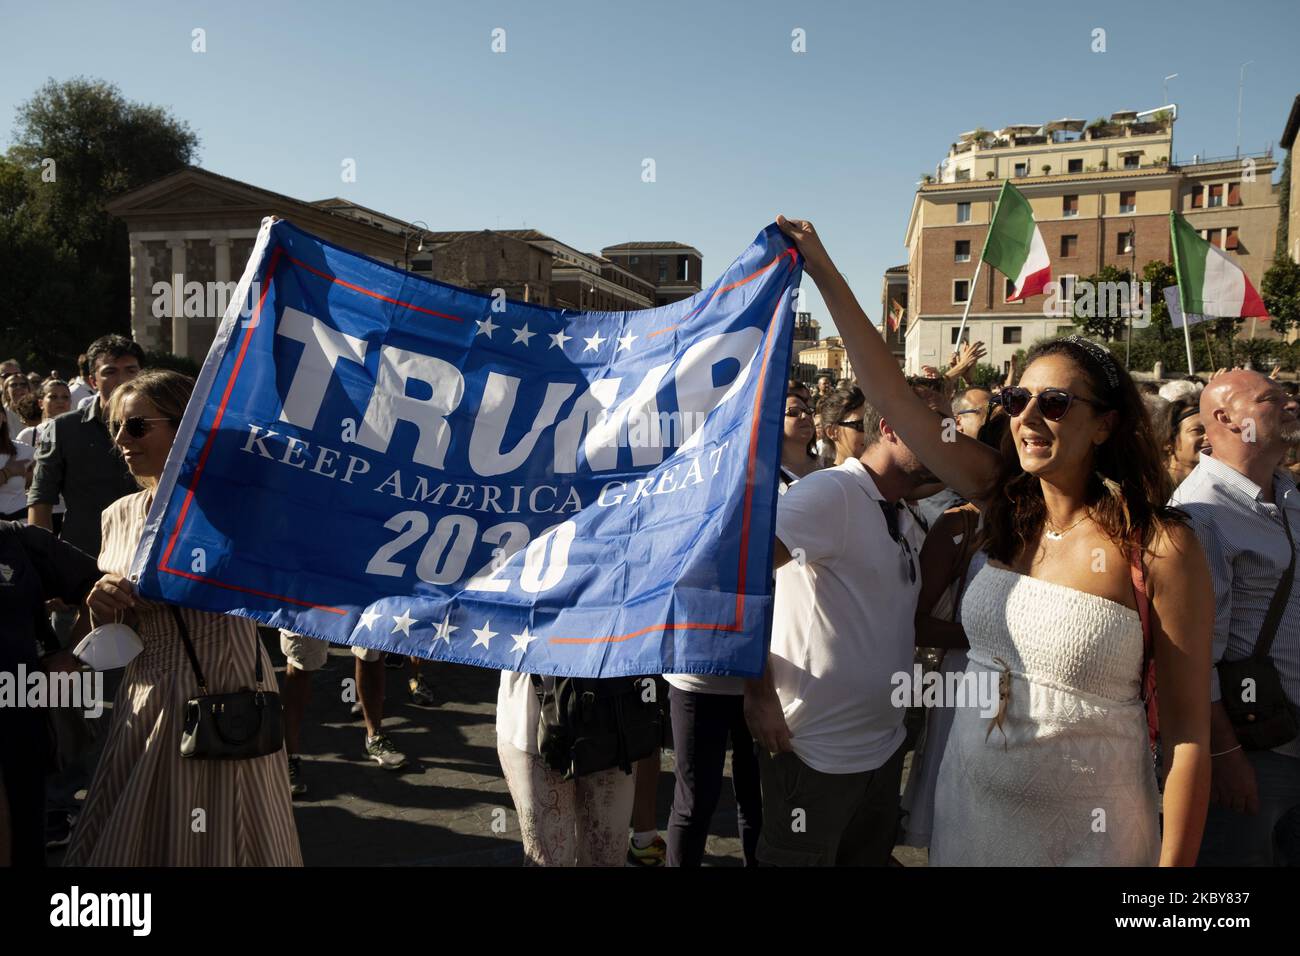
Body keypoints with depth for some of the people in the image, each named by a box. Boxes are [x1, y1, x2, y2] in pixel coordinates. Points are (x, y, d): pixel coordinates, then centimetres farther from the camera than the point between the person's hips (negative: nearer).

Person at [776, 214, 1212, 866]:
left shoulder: (1158, 546, -16)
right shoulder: (1006, 504, -3)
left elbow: (1188, 730, -12)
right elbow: (893, 398, -5)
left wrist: (1174, 864, -13)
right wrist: (824, 274, -6)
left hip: (1085, 830, -5)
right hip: (970, 806, 5)